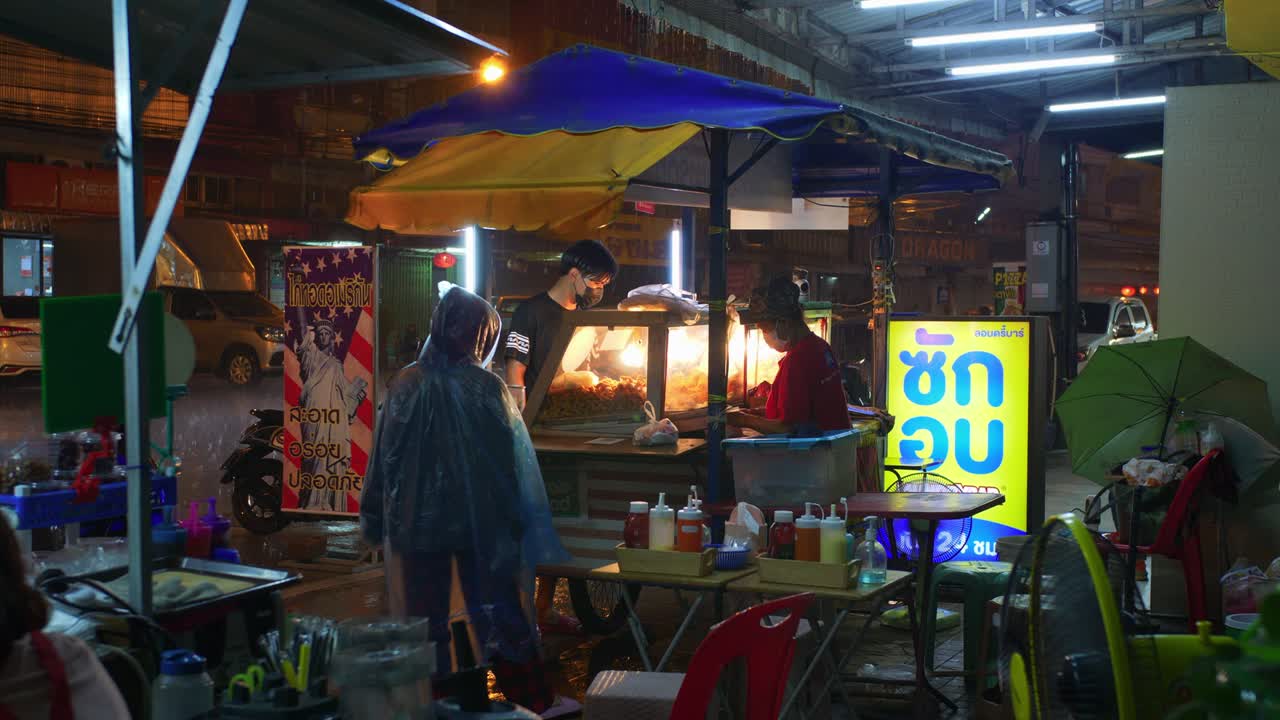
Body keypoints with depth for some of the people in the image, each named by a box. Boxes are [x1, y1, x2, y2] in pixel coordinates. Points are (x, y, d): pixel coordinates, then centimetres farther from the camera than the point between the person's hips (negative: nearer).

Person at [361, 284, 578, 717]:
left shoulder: (405, 384, -4)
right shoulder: (485, 388, -11)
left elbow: (384, 459, 1)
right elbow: (511, 462, -9)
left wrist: (375, 519, 10)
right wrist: (515, 520, 0)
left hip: (418, 522, 2)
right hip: (477, 521, -2)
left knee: (427, 618, 12)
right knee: (499, 614, 9)